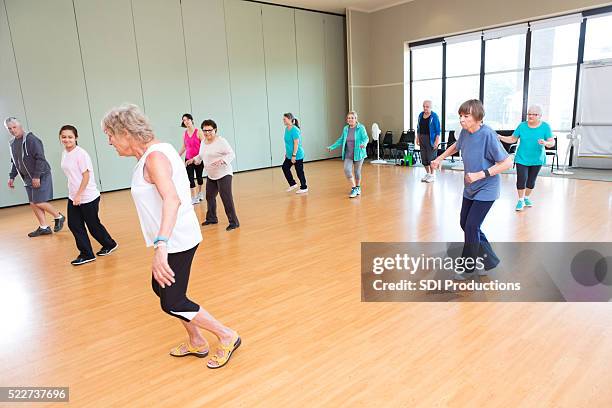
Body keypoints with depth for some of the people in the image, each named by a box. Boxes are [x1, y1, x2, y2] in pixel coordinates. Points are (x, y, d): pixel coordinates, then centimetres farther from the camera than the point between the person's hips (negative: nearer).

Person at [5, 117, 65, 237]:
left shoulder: (31, 139, -14)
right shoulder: (12, 143, 10)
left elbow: (40, 158, -19)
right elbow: (14, 163, 20)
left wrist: (36, 176, -21)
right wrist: (11, 177, 14)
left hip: (40, 176, -8)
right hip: (28, 178, 8)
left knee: (39, 202, -9)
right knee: (33, 204, 6)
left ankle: (59, 217, 12)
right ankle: (44, 227, 15)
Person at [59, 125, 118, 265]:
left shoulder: (81, 153, -15)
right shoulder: (65, 154, 8)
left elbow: (86, 176, -17)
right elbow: (72, 176, 14)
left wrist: (79, 195, -19)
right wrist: (74, 194, 12)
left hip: (88, 197, -7)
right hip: (73, 197, 7)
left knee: (93, 225, 4)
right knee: (74, 224, 4)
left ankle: (110, 244, 27)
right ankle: (86, 254, 13)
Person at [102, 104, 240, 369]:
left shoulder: (155, 157, -22)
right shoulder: (155, 151, 9)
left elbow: (172, 199, -38)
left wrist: (161, 245, -50)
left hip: (177, 241, -10)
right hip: (173, 239, 10)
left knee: (172, 303, 0)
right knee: (160, 287, 20)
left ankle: (227, 337, 13)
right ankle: (196, 342, 32)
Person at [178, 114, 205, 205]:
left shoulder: (198, 132, -7)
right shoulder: (184, 133, 6)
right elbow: (183, 147, 13)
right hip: (188, 159, 3)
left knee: (199, 176, 12)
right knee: (190, 178, -3)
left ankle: (199, 193, 32)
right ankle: (194, 198, 2)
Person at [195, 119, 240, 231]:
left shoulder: (221, 141, -14)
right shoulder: (203, 142, 10)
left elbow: (231, 154, -18)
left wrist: (222, 160, -33)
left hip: (223, 174, -8)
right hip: (210, 175, 9)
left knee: (226, 198, -13)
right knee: (209, 197, 18)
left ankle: (233, 222, -5)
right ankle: (211, 218, 36)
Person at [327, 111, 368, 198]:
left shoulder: (361, 128, -8)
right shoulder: (345, 129, 6)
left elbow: (366, 138, -13)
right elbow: (341, 140, 14)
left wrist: (364, 144, -36)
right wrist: (332, 147, 10)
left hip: (358, 154, -3)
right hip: (348, 154, 3)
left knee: (357, 171, 8)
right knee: (347, 170, -13)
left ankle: (358, 187, 30)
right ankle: (353, 188, -2)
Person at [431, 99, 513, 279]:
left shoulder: (488, 135, -25)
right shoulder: (465, 132, -4)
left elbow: (507, 163, -23)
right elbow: (456, 146, 21)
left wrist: (480, 174, -27)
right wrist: (439, 159, 16)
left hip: (486, 190, -8)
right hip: (470, 189, 8)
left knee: (471, 227, -7)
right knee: (465, 223, 12)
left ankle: (468, 267, 13)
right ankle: (488, 259, 29)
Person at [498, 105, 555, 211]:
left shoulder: (545, 127, -6)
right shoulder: (522, 126, -3)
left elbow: (552, 142, -9)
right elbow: (513, 139, 3)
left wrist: (545, 143, -32)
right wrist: (500, 137, -11)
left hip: (537, 160, 1)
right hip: (522, 159, 0)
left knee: (531, 181, 11)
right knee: (521, 179, -9)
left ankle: (527, 197, 33)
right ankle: (521, 200, 8)